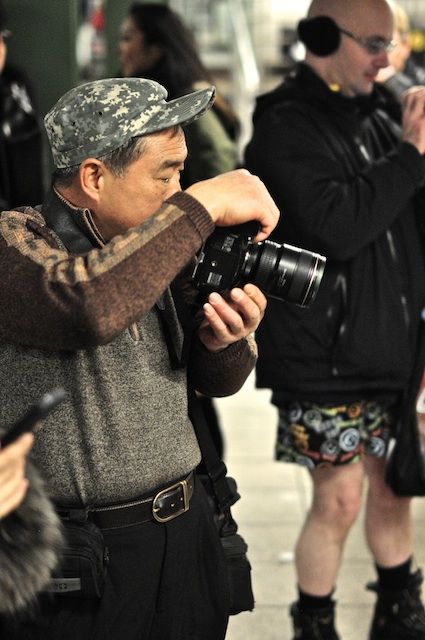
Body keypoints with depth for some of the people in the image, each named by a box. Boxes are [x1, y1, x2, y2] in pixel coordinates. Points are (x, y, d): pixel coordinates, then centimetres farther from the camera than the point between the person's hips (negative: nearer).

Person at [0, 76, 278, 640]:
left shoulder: (158, 244, 5)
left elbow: (217, 381, 10)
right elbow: (89, 304, -36)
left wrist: (225, 340, -13)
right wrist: (203, 205, -28)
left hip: (188, 529, 6)